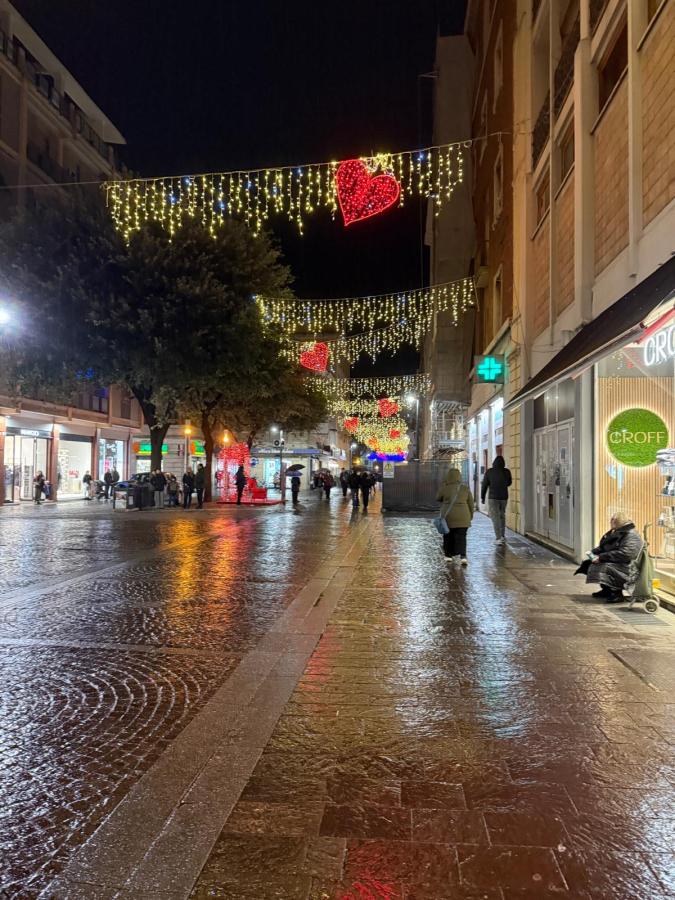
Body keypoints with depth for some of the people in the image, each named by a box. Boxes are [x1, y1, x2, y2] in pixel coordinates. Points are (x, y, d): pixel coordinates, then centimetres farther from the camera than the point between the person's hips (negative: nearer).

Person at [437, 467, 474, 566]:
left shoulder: (444, 488, -7)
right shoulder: (465, 488, 1)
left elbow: (438, 498, 11)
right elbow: (471, 503, 7)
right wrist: (471, 515, 19)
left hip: (448, 517, -1)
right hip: (463, 517, 1)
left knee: (448, 537, 14)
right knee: (461, 537, 2)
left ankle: (449, 555, 22)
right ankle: (463, 556, -14)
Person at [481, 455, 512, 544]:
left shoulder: (489, 472, -9)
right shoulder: (507, 472, -4)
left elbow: (484, 485, -5)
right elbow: (509, 483, 13)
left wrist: (482, 497, 5)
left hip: (493, 497, -3)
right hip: (504, 497, 3)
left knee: (495, 517, -1)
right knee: (502, 515, 21)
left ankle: (499, 537, -11)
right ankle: (502, 535, 23)